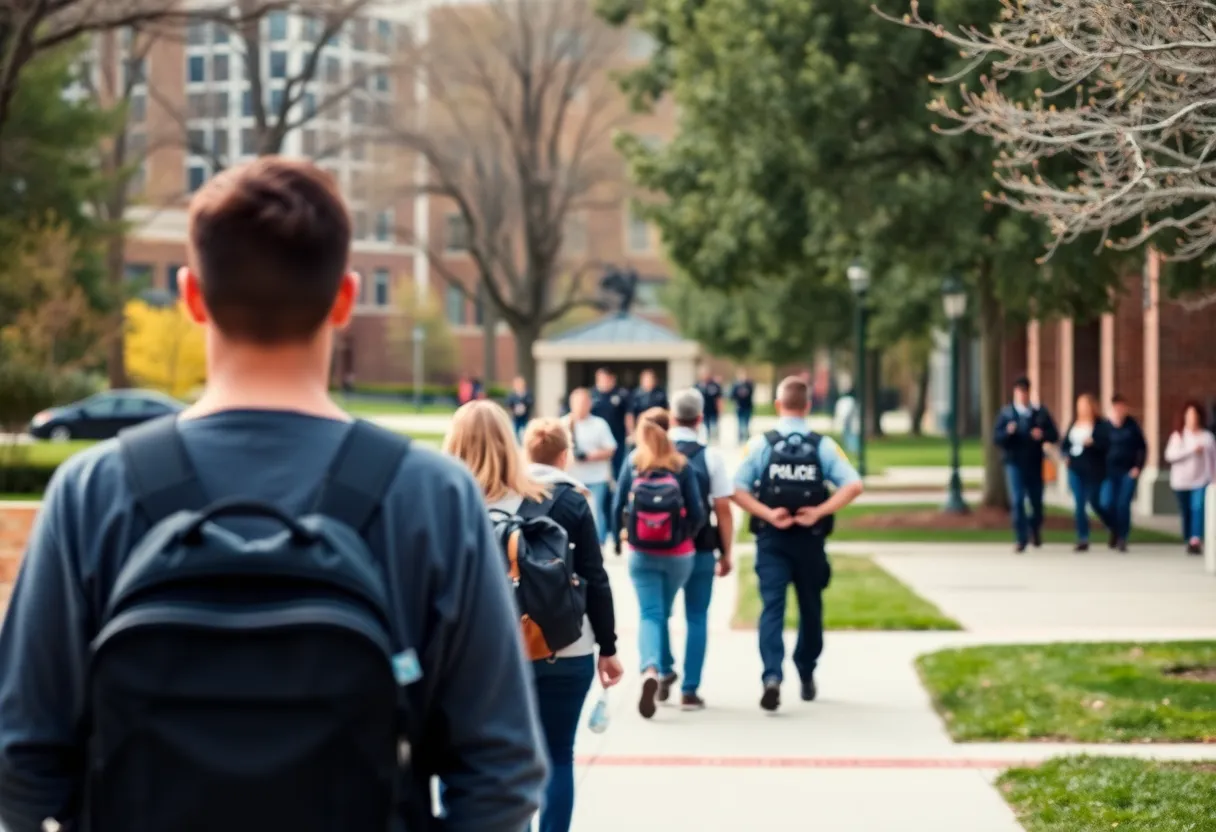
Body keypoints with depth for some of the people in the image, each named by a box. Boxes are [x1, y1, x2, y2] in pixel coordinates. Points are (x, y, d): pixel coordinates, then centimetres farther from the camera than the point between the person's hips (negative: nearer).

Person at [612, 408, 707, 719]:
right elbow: (697, 512, -7)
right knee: (663, 612, 19)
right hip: (678, 554, 0)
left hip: (641, 554, 0)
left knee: (650, 613, -2)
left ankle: (650, 669, -27)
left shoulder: (632, 463, -5)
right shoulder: (681, 465, -7)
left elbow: (618, 507, -3)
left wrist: (618, 535, 15)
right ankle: (657, 671, 27)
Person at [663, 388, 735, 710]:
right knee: (697, 618, 7)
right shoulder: (710, 457, -5)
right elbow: (723, 509, -6)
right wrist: (726, 553, 2)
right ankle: (689, 690, 5)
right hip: (700, 549, -1)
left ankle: (663, 670, 12)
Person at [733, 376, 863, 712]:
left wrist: (767, 514, -12)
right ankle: (806, 675, 30)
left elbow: (737, 490, -10)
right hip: (810, 539, 1)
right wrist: (819, 511, -13)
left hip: (772, 540, -1)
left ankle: (772, 676, -25)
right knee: (810, 608, 17)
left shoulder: (760, 444, -2)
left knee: (772, 607, -5)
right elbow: (853, 485, -11)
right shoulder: (823, 446, -1)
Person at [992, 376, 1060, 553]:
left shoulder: (1040, 412, 3)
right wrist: (1007, 432, -21)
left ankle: (1035, 528, 39)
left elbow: (1054, 435, 5)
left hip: (1034, 463, 1)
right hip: (1014, 463, -1)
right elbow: (996, 437, -1)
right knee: (1017, 501, -10)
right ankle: (1021, 539, -3)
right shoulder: (1006, 413, 2)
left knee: (1036, 501, 10)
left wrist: (1043, 435, -16)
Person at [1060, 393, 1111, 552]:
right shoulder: (1074, 423, 11)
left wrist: (1092, 442, -31)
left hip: (1094, 470, -5)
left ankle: (1113, 528, 32)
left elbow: (1107, 444, -16)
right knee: (1079, 504, 0)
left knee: (1095, 502, 6)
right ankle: (1083, 539, 3)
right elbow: (1064, 442, 18)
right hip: (1075, 469, 5)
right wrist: (1066, 455, 0)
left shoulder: (1101, 425, -7)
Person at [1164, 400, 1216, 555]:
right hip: (1181, 482, 1)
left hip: (1201, 481, -1)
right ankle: (1188, 540, 19)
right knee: (1186, 513, 6)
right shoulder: (1178, 436, 2)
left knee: (1198, 508, -18)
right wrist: (1191, 450, -18)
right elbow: (1170, 455, -12)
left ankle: (1196, 541, -28)